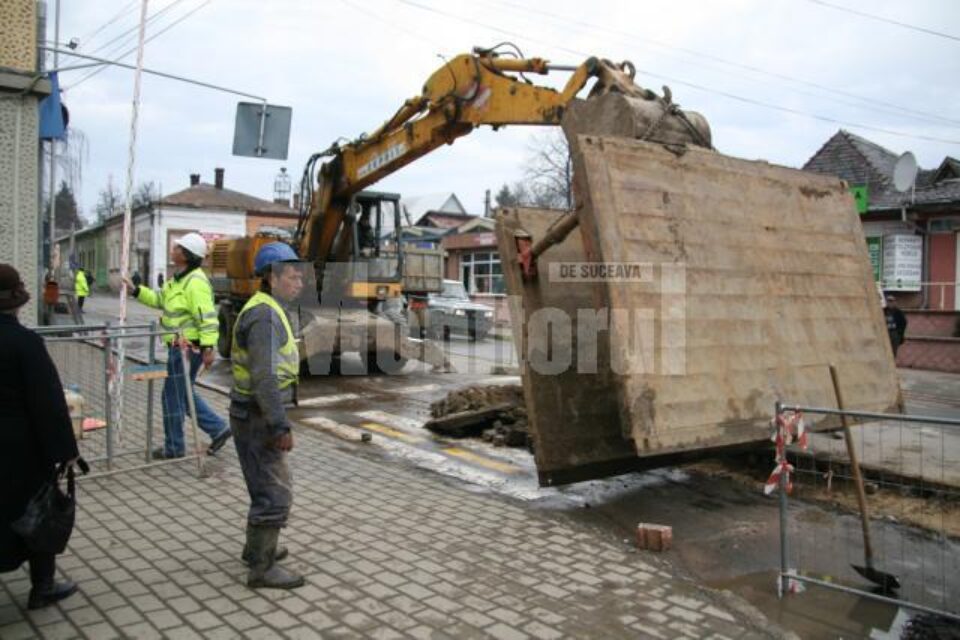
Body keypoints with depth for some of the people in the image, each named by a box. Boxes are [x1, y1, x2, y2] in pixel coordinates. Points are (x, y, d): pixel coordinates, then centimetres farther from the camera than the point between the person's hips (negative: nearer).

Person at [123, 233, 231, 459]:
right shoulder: (179, 278, 13)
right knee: (185, 393, 19)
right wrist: (136, 291, 15)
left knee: (173, 396, 2)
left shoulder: (195, 282, -21)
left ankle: (174, 448, 16)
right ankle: (218, 429, 23)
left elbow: (207, 317, -26)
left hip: (188, 347, -10)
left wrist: (208, 347, -30)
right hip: (178, 347, 10)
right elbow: (160, 299, 24)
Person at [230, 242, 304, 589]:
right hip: (257, 419, -11)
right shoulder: (266, 316, -21)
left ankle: (257, 548, 37)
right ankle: (262, 568, 7)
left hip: (255, 414, 11)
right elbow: (265, 377, -27)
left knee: (268, 484, 22)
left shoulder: (266, 310, 12)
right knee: (275, 493, -4)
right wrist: (281, 427, -25)